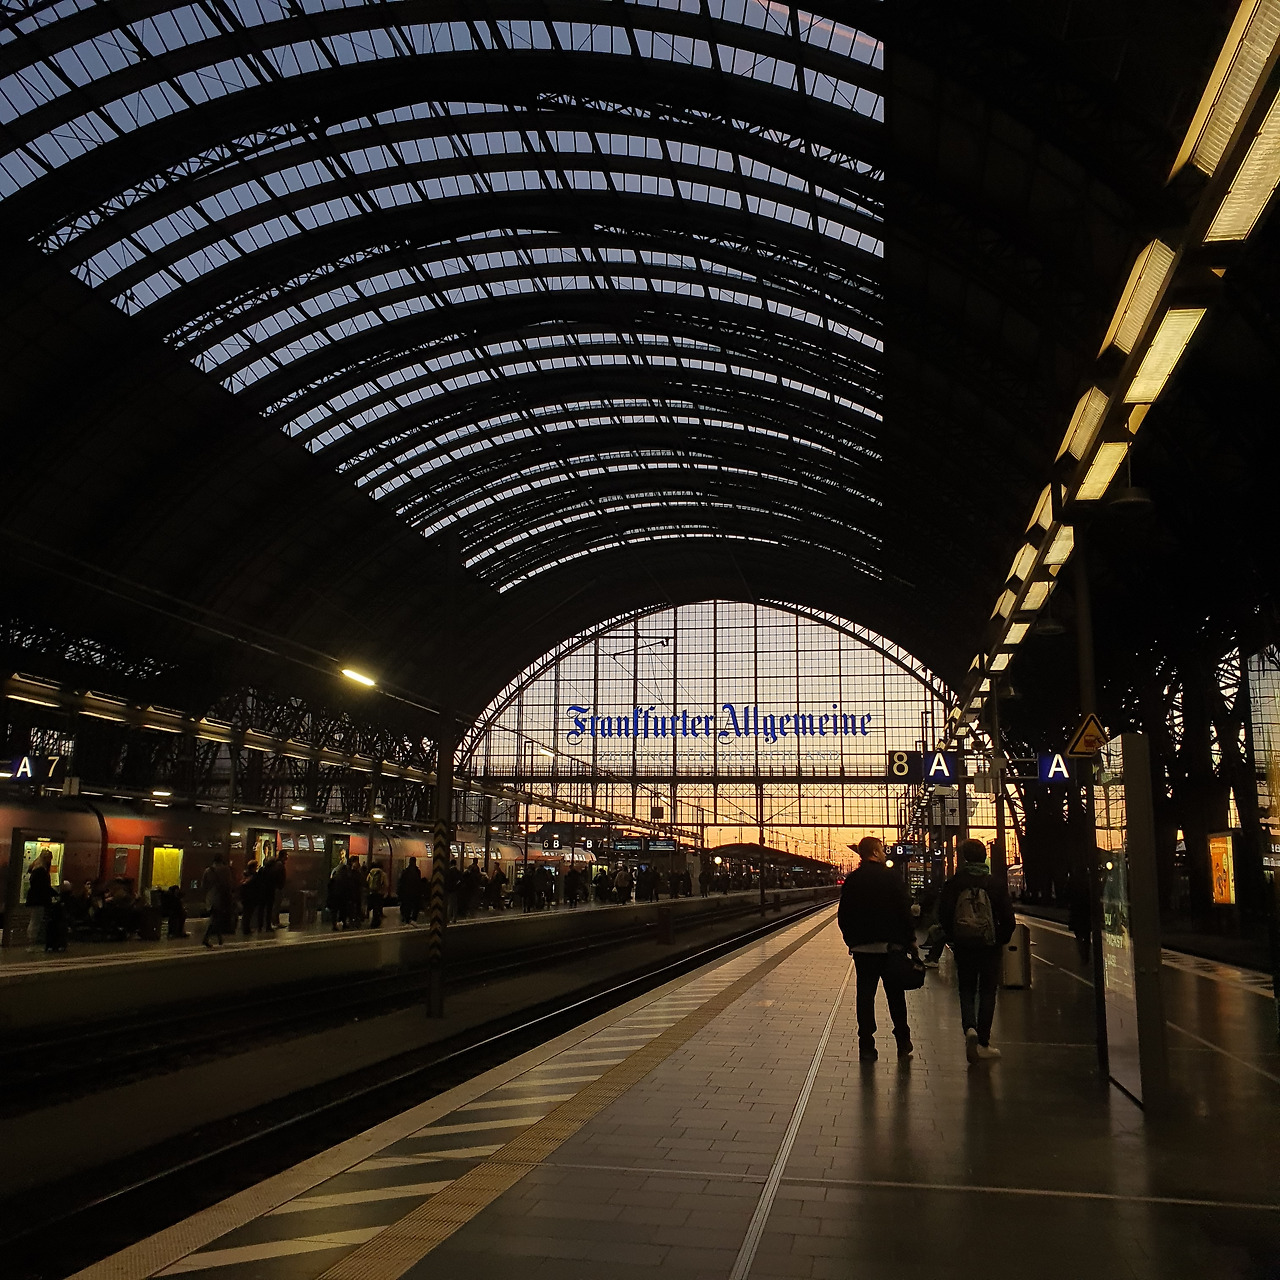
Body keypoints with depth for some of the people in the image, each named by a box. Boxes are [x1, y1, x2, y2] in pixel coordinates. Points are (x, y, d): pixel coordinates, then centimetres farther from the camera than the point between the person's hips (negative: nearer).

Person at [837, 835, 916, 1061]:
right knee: (895, 995, 11)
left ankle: (866, 1046, 2)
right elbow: (906, 910, -7)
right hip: (891, 946, -1)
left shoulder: (851, 880, 2)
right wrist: (910, 939, 1)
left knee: (865, 995, 4)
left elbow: (843, 915, 5)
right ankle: (903, 1044, 17)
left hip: (862, 947, 2)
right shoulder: (892, 877, -6)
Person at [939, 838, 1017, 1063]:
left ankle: (970, 1027, -14)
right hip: (990, 944, 0)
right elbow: (1008, 919, -4)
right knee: (987, 992, 9)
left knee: (967, 990, 12)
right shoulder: (995, 885, -4)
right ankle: (983, 1044, 9)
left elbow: (943, 915, -4)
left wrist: (952, 939, 9)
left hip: (963, 945, 0)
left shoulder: (953, 884, -4)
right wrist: (1002, 940, 11)